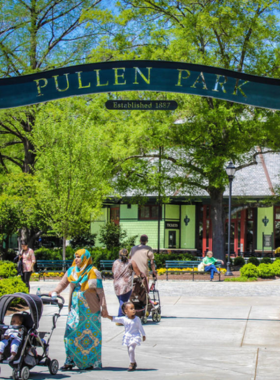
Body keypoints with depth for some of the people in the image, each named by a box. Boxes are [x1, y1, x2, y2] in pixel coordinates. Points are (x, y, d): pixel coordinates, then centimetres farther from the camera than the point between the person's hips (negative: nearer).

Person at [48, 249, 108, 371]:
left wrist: (103, 307, -8)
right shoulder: (71, 270, 7)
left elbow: (100, 291, -6)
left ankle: (92, 362, 11)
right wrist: (54, 292, -7)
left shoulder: (93, 272, -6)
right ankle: (70, 361, 6)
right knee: (71, 333, -1)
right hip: (75, 307, 4)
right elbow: (63, 284, 11)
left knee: (90, 334, 2)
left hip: (90, 308, -4)